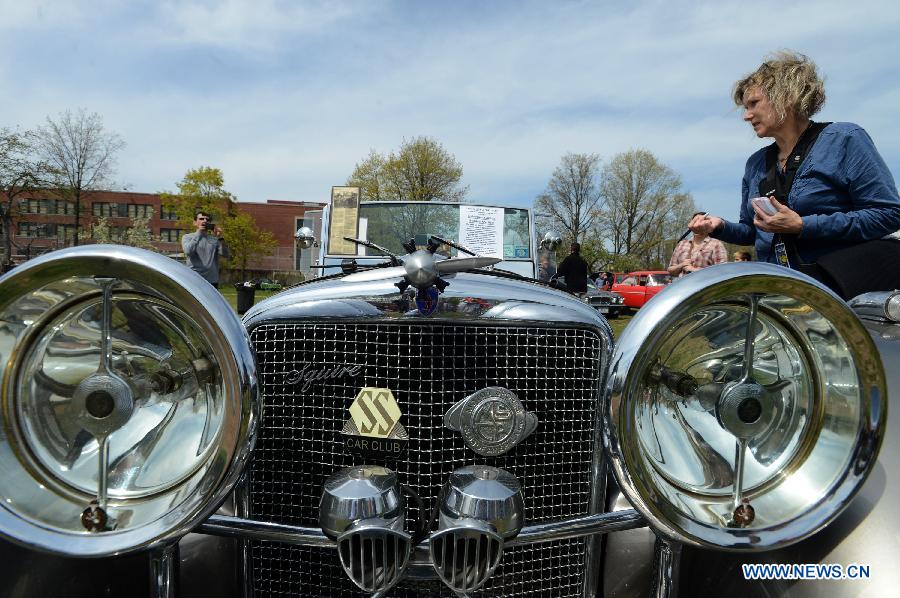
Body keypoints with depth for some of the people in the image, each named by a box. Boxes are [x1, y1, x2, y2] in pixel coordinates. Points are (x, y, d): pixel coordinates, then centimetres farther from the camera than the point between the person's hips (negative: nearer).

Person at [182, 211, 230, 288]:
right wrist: (199, 233, -10)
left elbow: (227, 255, -1)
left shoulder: (214, 239, 10)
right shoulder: (187, 237, 7)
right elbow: (188, 251, -14)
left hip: (212, 281, 3)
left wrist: (220, 238, -11)